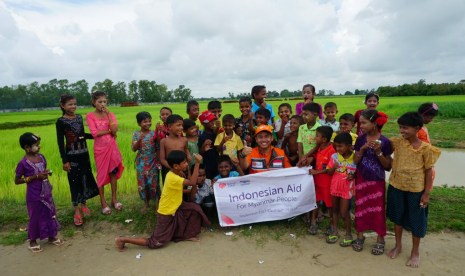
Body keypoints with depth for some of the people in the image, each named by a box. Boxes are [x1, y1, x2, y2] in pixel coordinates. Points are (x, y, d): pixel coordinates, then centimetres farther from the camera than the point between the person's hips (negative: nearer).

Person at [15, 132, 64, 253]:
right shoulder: (23, 163, -16)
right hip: (34, 196, -6)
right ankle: (32, 242, 29)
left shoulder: (41, 157, 1)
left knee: (50, 214, 15)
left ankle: (51, 237, 33)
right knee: (35, 218, 8)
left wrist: (47, 173, -7)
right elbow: (17, 181, -12)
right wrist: (36, 177, -21)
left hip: (46, 193, 6)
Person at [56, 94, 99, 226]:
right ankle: (76, 210, 17)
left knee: (85, 179, 11)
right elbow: (60, 142, -9)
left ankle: (83, 205, 29)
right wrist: (64, 160, -12)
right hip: (72, 156, -5)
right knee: (74, 182, 4)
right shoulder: (61, 121, -9)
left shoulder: (79, 117, 5)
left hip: (84, 154, 5)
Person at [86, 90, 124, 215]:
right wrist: (109, 131, -10)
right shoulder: (90, 116, -5)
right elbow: (95, 133, -16)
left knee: (113, 172, 9)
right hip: (100, 148, -3)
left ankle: (114, 199, 22)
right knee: (101, 174, 5)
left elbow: (114, 130, -11)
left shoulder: (110, 114, 3)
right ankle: (103, 202, 18)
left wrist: (108, 115, -12)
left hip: (112, 147, 3)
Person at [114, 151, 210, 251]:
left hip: (175, 209, 9)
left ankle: (187, 235, 17)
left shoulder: (173, 174, -1)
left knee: (195, 209, 2)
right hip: (166, 214, -9)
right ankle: (123, 240, 8)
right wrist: (197, 163, -38)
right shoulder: (173, 178, -30)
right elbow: (192, 182, -37)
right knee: (156, 243, 0)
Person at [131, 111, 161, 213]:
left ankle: (157, 202, 19)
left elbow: (158, 148, -3)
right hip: (141, 163, 2)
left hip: (153, 162, -1)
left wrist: (159, 161, -8)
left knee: (153, 182, 2)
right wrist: (139, 140, -26)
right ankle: (146, 203, 27)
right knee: (142, 183, 10)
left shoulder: (153, 133, -6)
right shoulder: (136, 134, -4)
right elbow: (133, 149, -11)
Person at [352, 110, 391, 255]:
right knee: (360, 207, 10)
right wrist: (363, 149, -18)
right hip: (361, 179, 2)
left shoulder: (384, 142, -10)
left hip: (377, 181, -2)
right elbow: (355, 162, -3)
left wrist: (378, 152, -21)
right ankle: (360, 236, 28)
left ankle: (380, 239, 27)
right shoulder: (360, 139, -3)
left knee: (378, 209, 8)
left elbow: (388, 167, -7)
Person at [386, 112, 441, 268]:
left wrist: (426, 193, -7)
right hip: (396, 186, 3)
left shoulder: (426, 148, -13)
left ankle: (415, 252, 32)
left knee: (416, 220, 11)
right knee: (397, 216, 17)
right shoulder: (397, 142, -6)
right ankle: (398, 246, 36)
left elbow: (428, 171, -7)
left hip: (416, 189, -3)